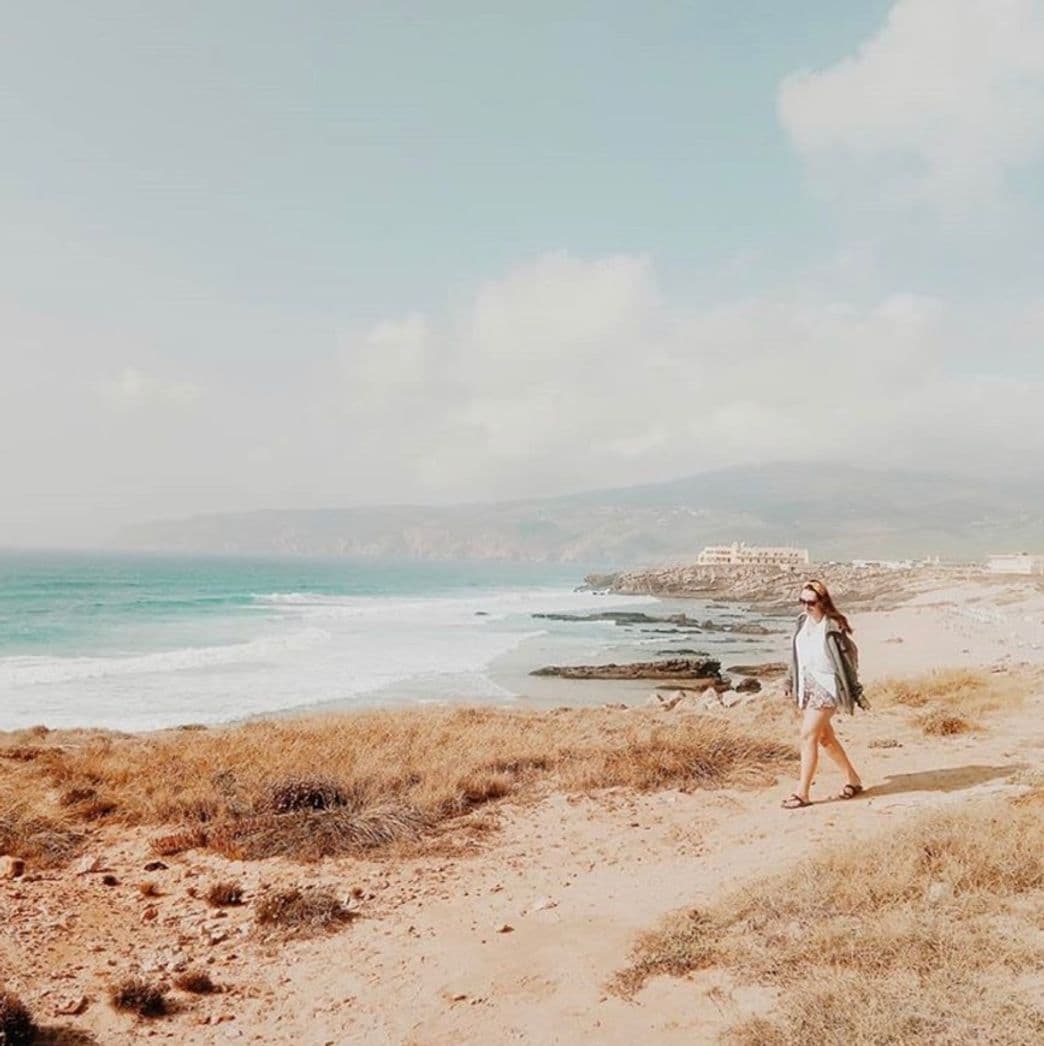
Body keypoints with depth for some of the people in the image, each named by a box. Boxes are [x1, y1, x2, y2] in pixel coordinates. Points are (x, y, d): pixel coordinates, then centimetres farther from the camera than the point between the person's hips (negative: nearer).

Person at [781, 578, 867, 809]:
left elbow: (848, 658, -9)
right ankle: (853, 780, 33)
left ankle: (802, 793, -4)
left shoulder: (833, 627, -13)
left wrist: (856, 691, -7)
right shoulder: (803, 622, 6)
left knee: (808, 736, -11)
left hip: (826, 687, -8)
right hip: (807, 687, 8)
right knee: (825, 737, 16)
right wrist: (791, 680, 18)